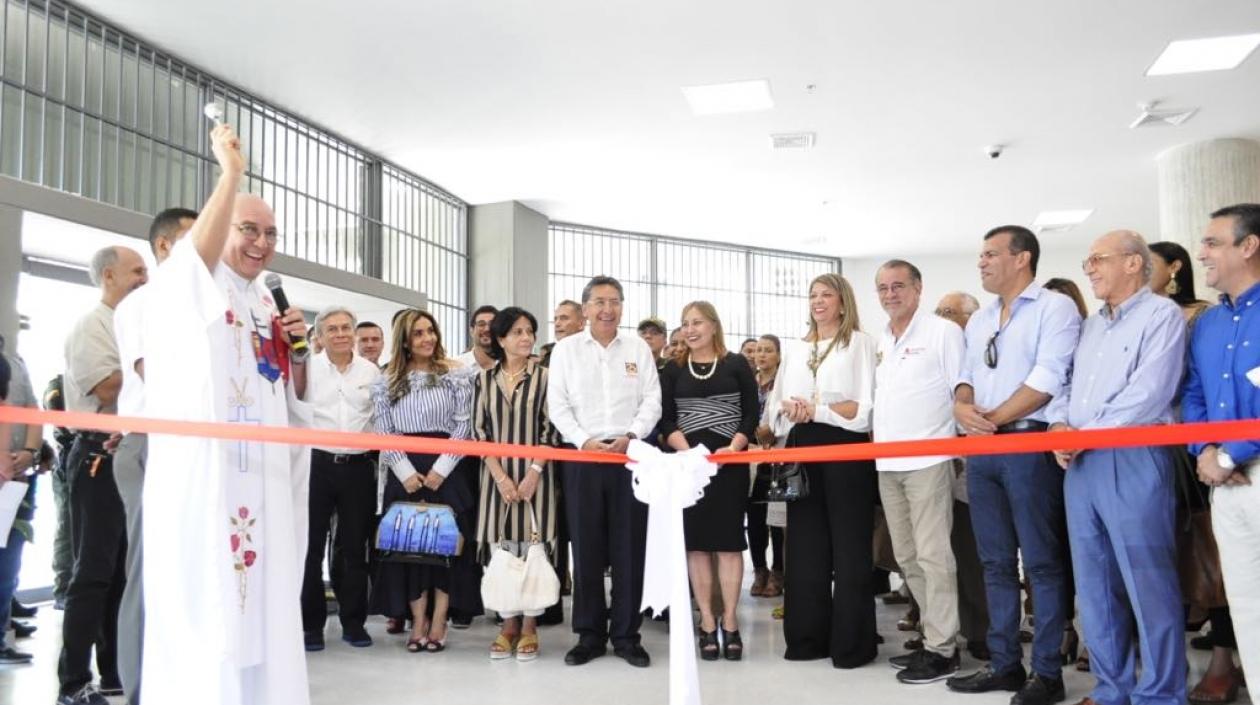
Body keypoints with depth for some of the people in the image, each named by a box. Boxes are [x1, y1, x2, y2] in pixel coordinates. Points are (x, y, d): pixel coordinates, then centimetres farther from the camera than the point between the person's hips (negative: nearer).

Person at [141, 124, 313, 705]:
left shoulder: (269, 303, 18)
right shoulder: (186, 285, -2)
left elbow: (295, 400, 22)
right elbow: (198, 250, -28)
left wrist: (298, 351, 4)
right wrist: (231, 170, -24)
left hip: (265, 481, 7)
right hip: (204, 474, -7)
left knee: (263, 605, 12)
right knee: (203, 605, -5)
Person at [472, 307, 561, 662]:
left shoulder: (544, 377, 0)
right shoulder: (485, 379, 6)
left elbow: (550, 431, -3)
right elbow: (479, 431, 3)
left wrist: (533, 473, -12)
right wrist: (500, 476, -7)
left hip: (535, 474, -2)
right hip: (497, 474, 2)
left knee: (533, 545, -1)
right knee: (501, 547, 3)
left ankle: (529, 627, 8)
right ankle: (509, 623, 14)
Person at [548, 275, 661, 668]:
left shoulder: (638, 348, 10)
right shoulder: (566, 349, 7)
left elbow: (652, 401, 4)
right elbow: (558, 405, 2)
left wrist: (630, 436, -11)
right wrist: (584, 440, -11)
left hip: (631, 454, 1)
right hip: (582, 456, 0)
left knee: (630, 547, 2)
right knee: (586, 548, 3)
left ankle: (626, 635, 12)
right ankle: (589, 635, 13)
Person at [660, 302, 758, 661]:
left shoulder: (737, 364, 5)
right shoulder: (673, 369, 9)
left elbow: (751, 415, 1)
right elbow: (666, 419, 4)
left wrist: (732, 449, -14)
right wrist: (687, 452, -12)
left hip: (730, 462, -1)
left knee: (729, 541, -1)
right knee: (696, 542, 2)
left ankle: (730, 623, 8)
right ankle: (707, 624, 10)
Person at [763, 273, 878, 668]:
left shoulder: (860, 343, 2)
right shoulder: (794, 350, 18)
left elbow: (866, 405, -9)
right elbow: (775, 404, 15)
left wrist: (815, 409, -13)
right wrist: (789, 409, -8)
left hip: (845, 448, -5)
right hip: (803, 450, 5)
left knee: (849, 547, -1)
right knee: (804, 545, 7)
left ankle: (852, 643, 6)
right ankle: (808, 636, 15)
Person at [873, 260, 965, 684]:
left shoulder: (942, 332, -4)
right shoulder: (880, 341, 16)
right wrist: (875, 437, 14)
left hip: (928, 460, -7)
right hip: (887, 464, 8)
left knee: (933, 555, -5)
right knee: (907, 557, 12)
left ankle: (942, 650, 2)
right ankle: (932, 634, 23)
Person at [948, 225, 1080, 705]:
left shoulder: (1054, 308, -4)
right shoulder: (979, 320, 19)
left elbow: (1047, 381, -14)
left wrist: (992, 419, -11)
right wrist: (962, 406, -4)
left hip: (1029, 445, -7)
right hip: (981, 450, 7)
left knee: (1042, 561, -1)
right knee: (996, 562, 10)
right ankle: (1004, 664, 19)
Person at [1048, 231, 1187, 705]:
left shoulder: (1160, 314, -4)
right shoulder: (1091, 326, 21)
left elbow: (1148, 394, -15)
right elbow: (1068, 384, 19)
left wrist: (1084, 434, -12)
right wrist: (1059, 425, -2)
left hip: (1133, 459, -8)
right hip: (1080, 463, 8)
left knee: (1148, 584, -3)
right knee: (1094, 583, 10)